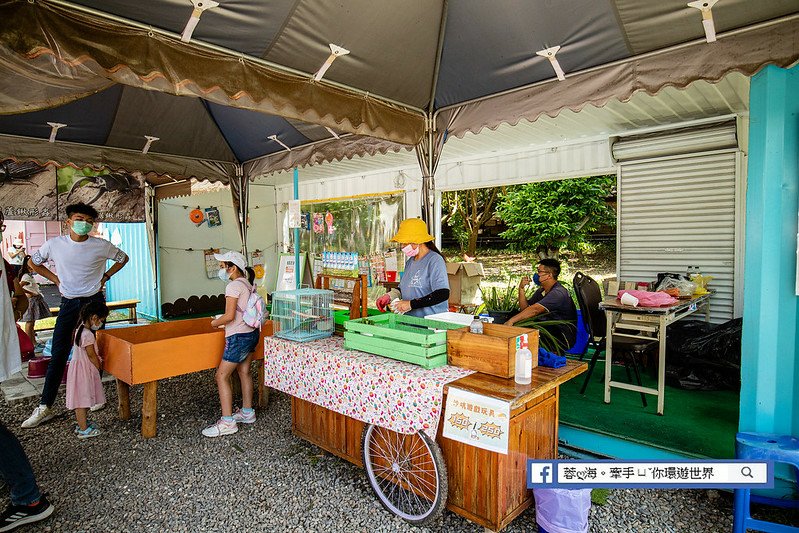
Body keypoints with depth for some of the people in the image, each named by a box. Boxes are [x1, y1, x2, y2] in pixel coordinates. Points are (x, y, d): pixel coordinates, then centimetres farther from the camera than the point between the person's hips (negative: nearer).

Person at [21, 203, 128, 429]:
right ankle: (45, 407, 9)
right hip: (69, 303, 1)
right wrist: (56, 279, 4)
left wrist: (105, 276, 2)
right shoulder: (54, 244, -5)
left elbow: (123, 258, 10)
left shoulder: (101, 246, -8)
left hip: (94, 301, -1)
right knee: (58, 355, 1)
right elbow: (34, 263, 13)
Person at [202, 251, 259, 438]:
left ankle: (227, 422, 1)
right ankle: (247, 412, 29)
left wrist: (215, 322, -3)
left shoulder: (233, 286, -16)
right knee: (244, 372, 18)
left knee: (222, 376, -1)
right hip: (252, 333, 9)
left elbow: (229, 316, -20)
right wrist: (223, 321, 15)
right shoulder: (247, 284, 10)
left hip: (238, 337, -9)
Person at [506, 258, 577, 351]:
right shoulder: (541, 291, 11)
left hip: (562, 339, -8)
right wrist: (521, 289, -5)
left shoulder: (558, 293, -20)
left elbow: (534, 310, -32)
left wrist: (511, 321, -38)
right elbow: (525, 308, 7)